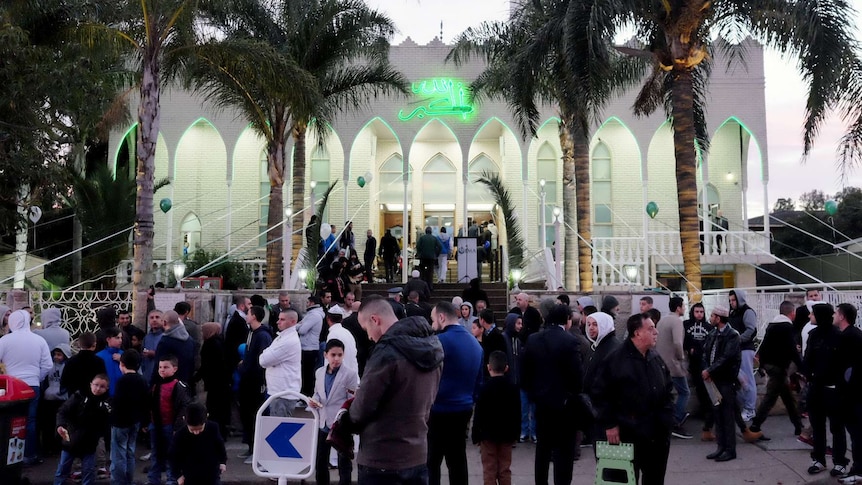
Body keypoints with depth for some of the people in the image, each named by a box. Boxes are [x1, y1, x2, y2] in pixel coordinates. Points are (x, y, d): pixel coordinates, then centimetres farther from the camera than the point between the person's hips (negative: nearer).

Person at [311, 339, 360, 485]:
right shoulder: (319, 372, 4)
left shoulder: (350, 373, -13)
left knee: (344, 462, 10)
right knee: (320, 461, 17)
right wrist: (314, 400, -4)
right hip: (323, 423, 5)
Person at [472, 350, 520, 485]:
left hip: (488, 435, -4)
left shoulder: (485, 389, -10)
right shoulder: (513, 388, 2)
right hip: (507, 435, 4)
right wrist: (515, 435, 14)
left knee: (489, 471, 1)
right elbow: (517, 414, 7)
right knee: (505, 470, 10)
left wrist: (475, 436, -2)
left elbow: (479, 416, -10)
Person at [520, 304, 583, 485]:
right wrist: (576, 392, 3)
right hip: (564, 402, -5)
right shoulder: (570, 341, -15)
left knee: (543, 447, 17)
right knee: (563, 450, 3)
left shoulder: (532, 340, 0)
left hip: (541, 401, 5)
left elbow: (524, 372, 1)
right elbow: (577, 374, -16)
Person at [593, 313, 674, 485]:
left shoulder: (656, 357, 8)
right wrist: (609, 424, -12)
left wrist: (667, 417, 8)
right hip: (629, 433, -6)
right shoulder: (617, 359, -14)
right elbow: (600, 393, -12)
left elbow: (668, 389, 17)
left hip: (658, 433, 7)